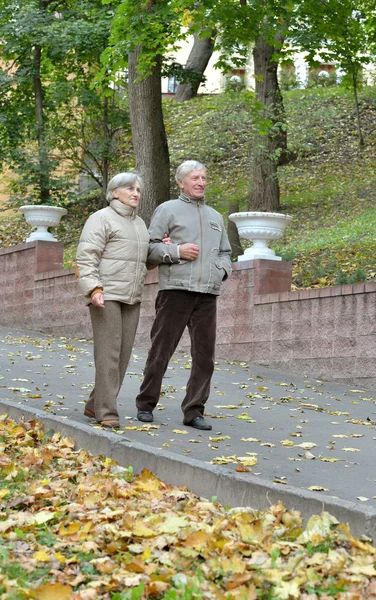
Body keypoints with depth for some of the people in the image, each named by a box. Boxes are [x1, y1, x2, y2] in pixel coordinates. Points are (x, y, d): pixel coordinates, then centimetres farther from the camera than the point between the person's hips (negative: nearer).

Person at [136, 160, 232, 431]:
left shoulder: (215, 217, 23)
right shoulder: (168, 210, 6)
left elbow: (225, 253, 29)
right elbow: (149, 248, 1)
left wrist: (221, 271, 9)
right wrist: (176, 251, -13)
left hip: (208, 294, 5)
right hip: (175, 289, -5)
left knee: (205, 355, 1)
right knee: (161, 350, -2)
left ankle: (194, 411, 8)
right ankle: (146, 405, 11)